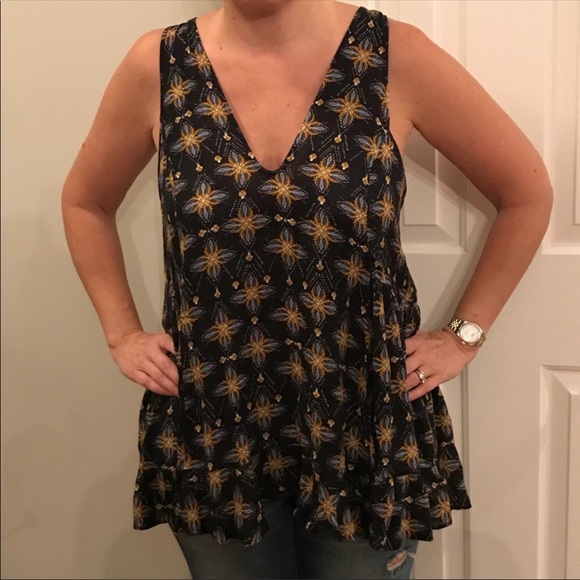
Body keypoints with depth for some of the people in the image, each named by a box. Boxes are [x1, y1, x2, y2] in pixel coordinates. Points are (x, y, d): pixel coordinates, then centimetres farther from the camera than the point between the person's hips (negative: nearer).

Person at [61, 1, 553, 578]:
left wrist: (464, 333, -1)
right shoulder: (158, 66, -5)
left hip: (366, 419, -1)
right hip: (213, 426, 2)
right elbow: (86, 203, 11)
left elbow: (527, 192, 2)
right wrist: (123, 335, 4)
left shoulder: (395, 56, -9)